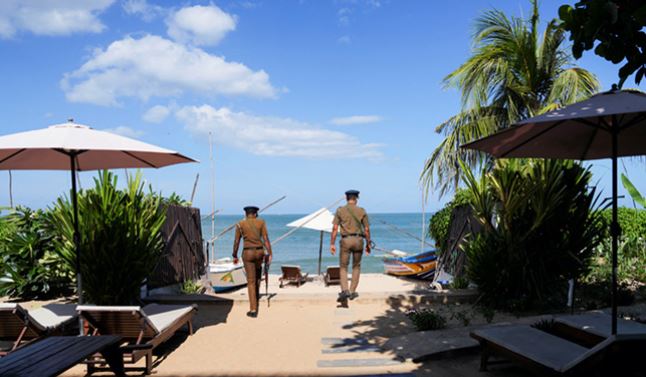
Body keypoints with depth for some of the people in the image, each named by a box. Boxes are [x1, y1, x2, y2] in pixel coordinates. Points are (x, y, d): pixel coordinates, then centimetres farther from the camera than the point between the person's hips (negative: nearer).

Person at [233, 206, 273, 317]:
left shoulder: (240, 224, -1)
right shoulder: (261, 222, 0)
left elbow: (236, 242, 1)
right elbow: (266, 238, -6)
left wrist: (235, 256, 14)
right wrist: (270, 254, -5)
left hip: (247, 253, -2)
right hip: (260, 252, 2)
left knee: (251, 281, 4)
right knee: (258, 270, 36)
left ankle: (253, 310, 1)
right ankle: (256, 294, 46)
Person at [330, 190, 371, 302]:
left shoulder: (340, 210, 1)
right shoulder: (362, 211, 4)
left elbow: (335, 228, -4)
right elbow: (367, 229, 2)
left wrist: (332, 244, -1)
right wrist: (368, 244, 11)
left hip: (345, 240, -1)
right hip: (358, 239, 1)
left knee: (343, 267, 8)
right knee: (356, 266, 16)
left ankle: (344, 290, -11)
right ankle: (353, 292, 17)